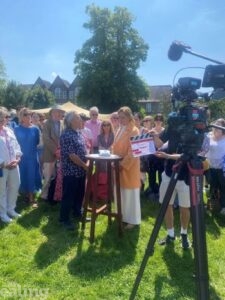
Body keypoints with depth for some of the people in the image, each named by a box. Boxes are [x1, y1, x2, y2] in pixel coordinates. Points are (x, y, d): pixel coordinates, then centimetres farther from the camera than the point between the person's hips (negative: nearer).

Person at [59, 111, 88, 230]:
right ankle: (64, 219, 16)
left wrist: (85, 165, 7)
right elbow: (72, 155, -22)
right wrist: (85, 166, -17)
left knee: (80, 193, 19)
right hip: (71, 171, -9)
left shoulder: (78, 132, 10)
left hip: (80, 170, 9)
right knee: (68, 195, 2)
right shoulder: (66, 135, -18)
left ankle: (77, 212, 37)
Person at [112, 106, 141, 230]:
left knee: (130, 193, 2)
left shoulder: (134, 130, -13)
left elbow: (133, 152, -18)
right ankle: (122, 216, 30)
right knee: (120, 193, 14)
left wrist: (123, 164, -20)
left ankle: (132, 220, 15)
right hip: (119, 165, 8)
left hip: (129, 166, -7)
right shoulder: (120, 129, 11)